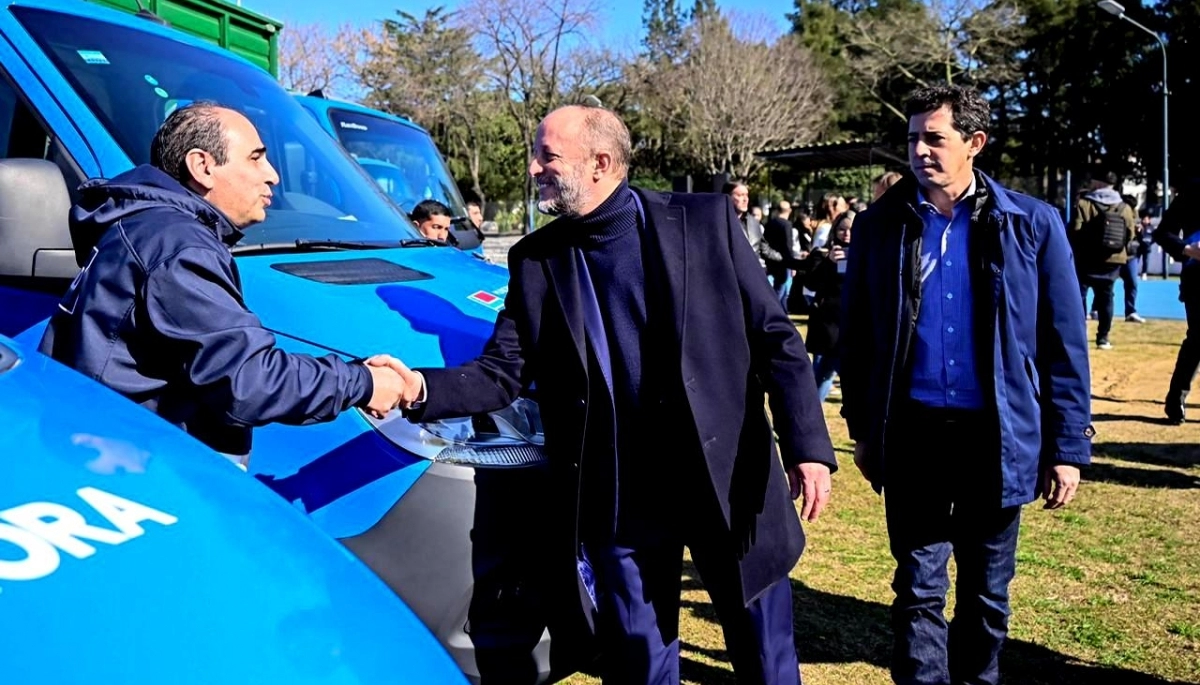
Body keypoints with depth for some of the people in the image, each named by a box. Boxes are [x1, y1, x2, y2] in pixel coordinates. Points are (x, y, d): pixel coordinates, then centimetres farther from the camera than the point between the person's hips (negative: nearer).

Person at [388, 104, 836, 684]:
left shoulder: (705, 221, -3)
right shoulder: (537, 260, 4)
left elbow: (776, 339, -3)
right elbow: (501, 373, -1)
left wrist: (807, 446, -9)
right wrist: (420, 388, -19)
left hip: (730, 481, -1)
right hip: (618, 499, 2)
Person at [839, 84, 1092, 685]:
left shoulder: (1031, 223, -3)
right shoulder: (880, 224, 0)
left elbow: (1064, 343, 0)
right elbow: (855, 335, 6)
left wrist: (1068, 447, -2)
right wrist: (862, 428, 7)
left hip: (996, 435, 0)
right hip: (912, 433, 0)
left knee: (986, 591, 15)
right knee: (919, 588, 8)